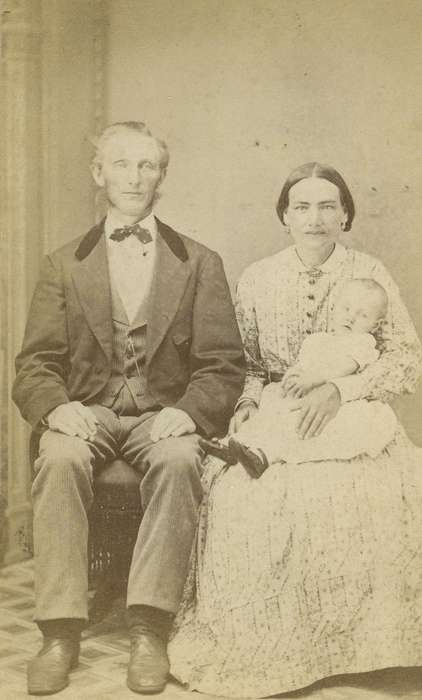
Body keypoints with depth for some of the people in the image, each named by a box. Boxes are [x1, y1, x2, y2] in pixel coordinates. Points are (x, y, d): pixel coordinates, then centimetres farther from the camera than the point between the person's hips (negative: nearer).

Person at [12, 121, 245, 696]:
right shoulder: (64, 265, 13)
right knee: (59, 460, -33)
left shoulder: (200, 263, 11)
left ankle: (148, 632, -29)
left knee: (178, 461, -35)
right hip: (86, 412, 1)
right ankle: (61, 633, -27)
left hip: (164, 416, -1)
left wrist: (187, 412, -17)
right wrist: (56, 407, -17)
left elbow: (224, 365, 4)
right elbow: (35, 364, 6)